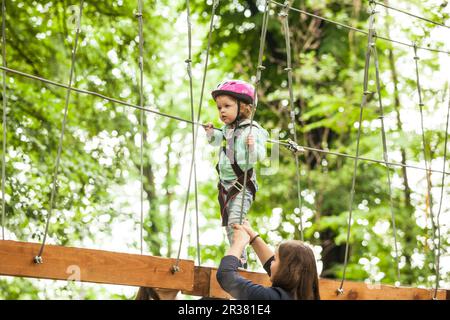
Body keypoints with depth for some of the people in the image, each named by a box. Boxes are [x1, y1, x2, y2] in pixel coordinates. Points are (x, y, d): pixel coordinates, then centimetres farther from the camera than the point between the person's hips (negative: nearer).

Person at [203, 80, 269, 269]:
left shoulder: (251, 130, -15)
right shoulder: (226, 129, 7)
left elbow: (260, 156, -22)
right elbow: (217, 142, 29)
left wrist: (253, 146, -42)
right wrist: (211, 133, 10)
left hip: (242, 184, -8)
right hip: (226, 183, 8)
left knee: (235, 220, -19)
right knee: (228, 223, 12)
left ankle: (240, 259, -15)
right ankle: (238, 257, 23)